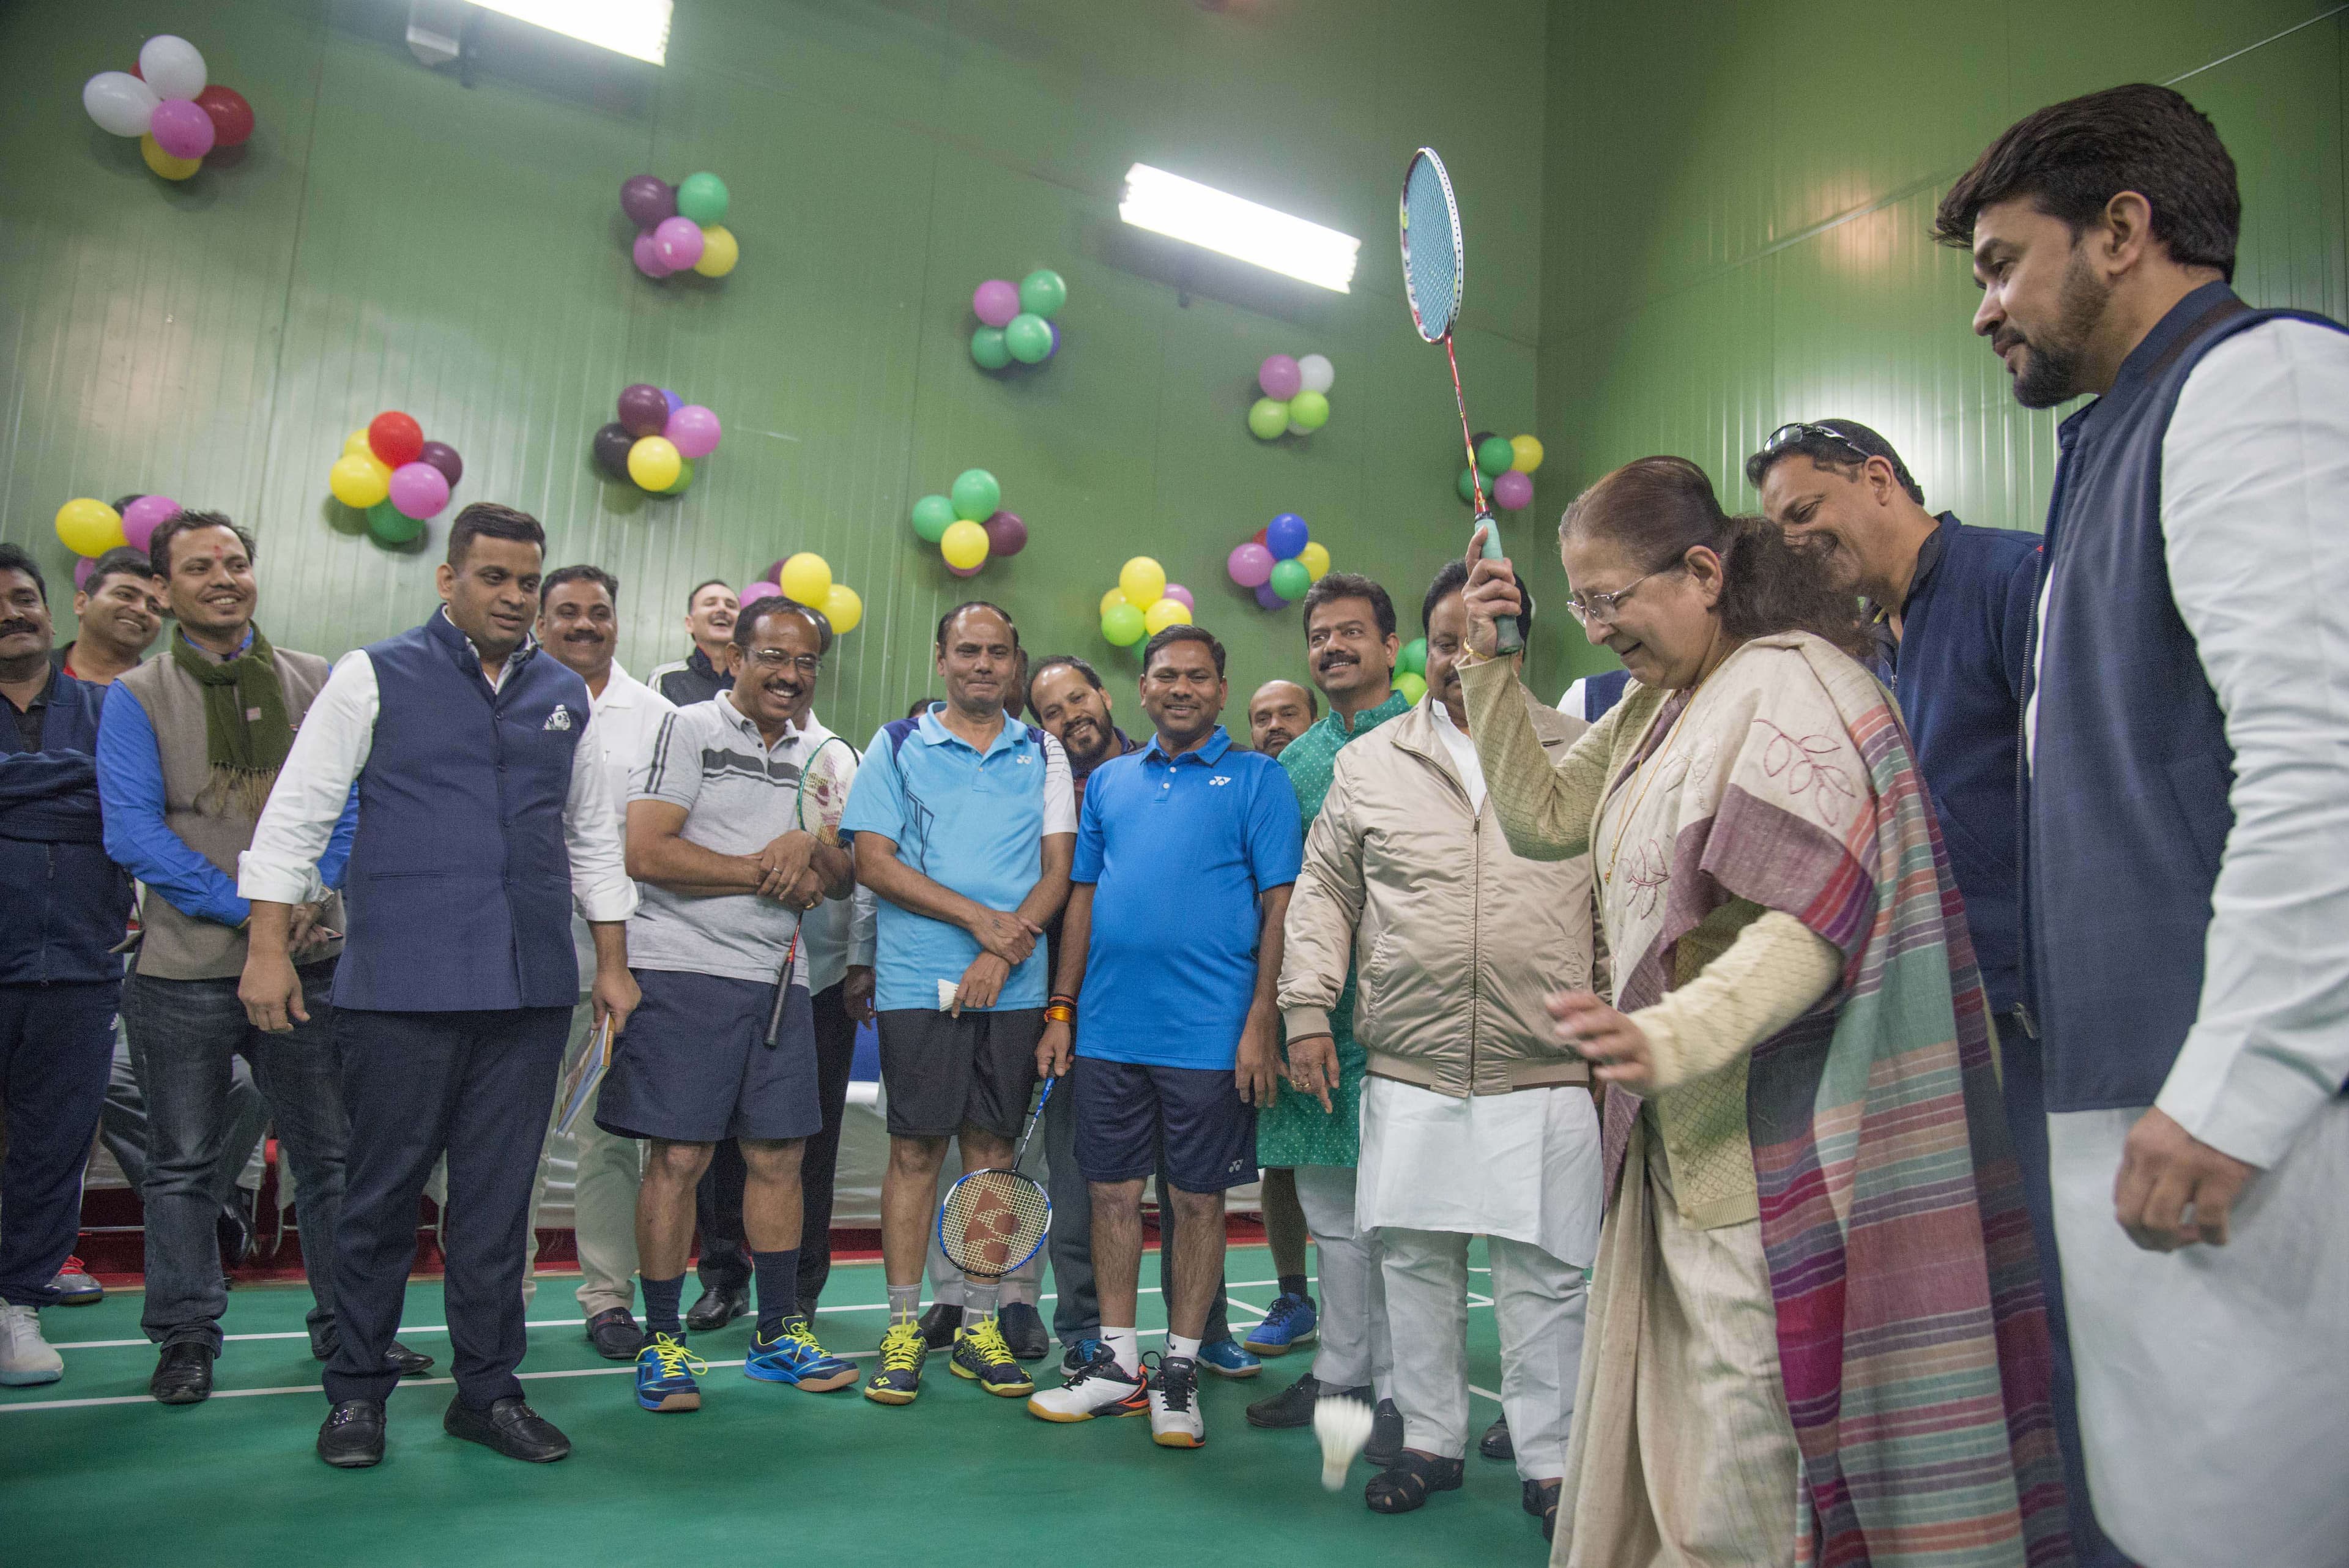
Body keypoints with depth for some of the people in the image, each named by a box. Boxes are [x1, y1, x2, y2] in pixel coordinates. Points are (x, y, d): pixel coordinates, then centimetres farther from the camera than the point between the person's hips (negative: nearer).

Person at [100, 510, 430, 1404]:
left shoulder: (316, 684, 6)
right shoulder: (136, 698, 0)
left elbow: (353, 798, 3)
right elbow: (134, 831, -8)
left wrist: (312, 897, -12)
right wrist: (250, 910, -15)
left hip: (311, 959, 2)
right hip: (186, 969, -1)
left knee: (332, 1154, 8)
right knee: (184, 1163, 9)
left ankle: (347, 1324, 21)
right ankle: (186, 1338, 24)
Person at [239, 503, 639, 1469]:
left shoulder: (565, 697, 13)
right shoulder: (376, 676, 2)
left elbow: (594, 837, 18)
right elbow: (297, 813, 0)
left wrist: (614, 963, 15)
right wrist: (268, 945, -6)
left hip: (530, 990, 3)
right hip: (401, 986, -3)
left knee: (499, 1198, 9)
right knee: (381, 1195, 6)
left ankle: (487, 1389, 21)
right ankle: (357, 1391, 23)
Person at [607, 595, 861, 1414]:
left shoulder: (822, 759, 16)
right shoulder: (687, 729, -1)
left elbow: (845, 879, 13)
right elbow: (646, 854, -12)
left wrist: (810, 845, -9)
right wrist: (766, 874, -9)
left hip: (778, 979, 6)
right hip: (683, 972, -5)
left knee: (777, 1156, 9)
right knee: (677, 1156, -2)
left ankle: (778, 1333, 21)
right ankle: (661, 1341, 11)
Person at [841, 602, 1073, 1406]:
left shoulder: (1043, 753, 10)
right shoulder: (897, 744, 5)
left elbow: (1057, 870, 3)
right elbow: (874, 863, -3)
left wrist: (1002, 954, -11)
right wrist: (978, 917, -11)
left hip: (1013, 987, 2)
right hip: (918, 982, -2)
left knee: (992, 1147, 6)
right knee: (915, 1148, 1)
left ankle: (979, 1325, 17)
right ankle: (903, 1329, 12)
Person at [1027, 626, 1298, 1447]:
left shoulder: (1257, 778, 0)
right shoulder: (1110, 781, 13)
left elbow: (1281, 905, -5)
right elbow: (1083, 897, 15)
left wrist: (1261, 1021, -13)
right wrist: (1061, 1009, 10)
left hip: (1210, 1033, -4)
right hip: (1108, 1030, 4)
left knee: (1198, 1199, 5)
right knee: (1113, 1191, 10)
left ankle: (1179, 1369, 20)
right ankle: (1117, 1363, 24)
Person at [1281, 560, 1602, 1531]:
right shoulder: (1370, 764, 9)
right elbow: (1324, 893, 11)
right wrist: (1308, 1012, 3)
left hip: (1546, 1072, -1)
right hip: (1407, 1070, 2)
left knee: (1543, 1270, 4)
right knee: (1415, 1257, 10)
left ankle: (1548, 1462, 20)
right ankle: (1430, 1440, 28)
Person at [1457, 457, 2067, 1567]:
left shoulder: (1790, 684, -12)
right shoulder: (1654, 709, 17)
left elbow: (1808, 924, -22)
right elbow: (1539, 817, 19)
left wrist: (1670, 1037, -36)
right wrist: (1487, 662, 11)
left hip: (1760, 1142, -9)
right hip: (1675, 1134, 9)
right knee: (1656, 1433, 13)